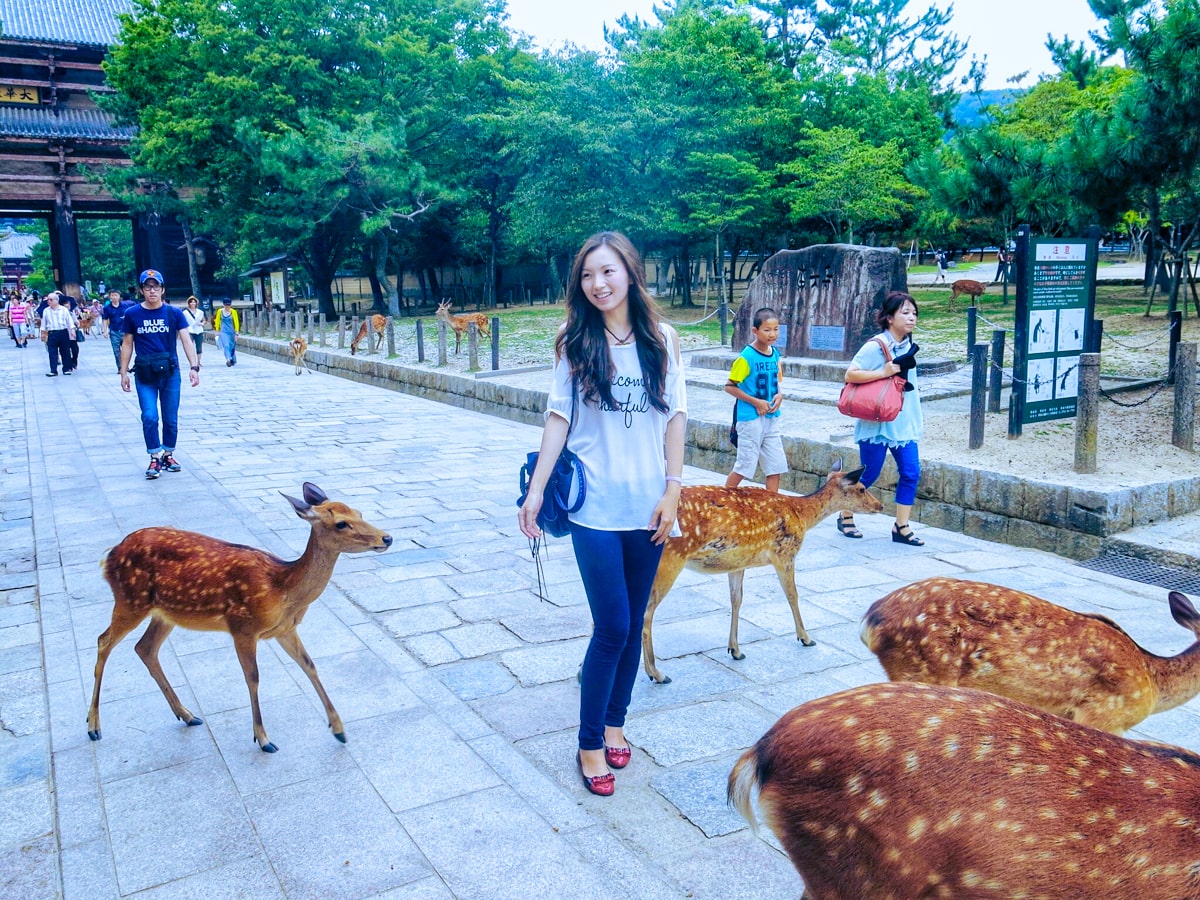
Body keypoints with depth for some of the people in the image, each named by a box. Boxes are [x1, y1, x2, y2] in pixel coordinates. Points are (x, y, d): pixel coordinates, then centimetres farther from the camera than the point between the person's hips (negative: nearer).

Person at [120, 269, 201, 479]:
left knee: (171, 418, 8)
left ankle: (168, 455, 24)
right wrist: (124, 372, 4)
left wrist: (194, 367, -17)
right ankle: (155, 458, 4)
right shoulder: (132, 314, -1)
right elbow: (127, 344, 6)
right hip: (145, 375, -1)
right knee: (149, 417, -9)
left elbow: (186, 341, -6)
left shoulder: (173, 313, -1)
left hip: (170, 373, 1)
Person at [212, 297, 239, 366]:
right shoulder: (220, 311, 1)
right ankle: (228, 359, -28)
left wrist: (236, 333, -8)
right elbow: (217, 321, 10)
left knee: (232, 347, 8)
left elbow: (236, 323, -4)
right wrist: (217, 331, 10)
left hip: (232, 332, 0)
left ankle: (233, 361, 24)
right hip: (223, 332, 0)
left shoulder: (233, 312, -4)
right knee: (226, 346, -17)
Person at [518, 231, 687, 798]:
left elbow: (676, 417, 4)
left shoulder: (663, 340, 3)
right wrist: (535, 491, -4)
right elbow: (558, 418, -1)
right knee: (612, 628, -4)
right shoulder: (576, 343, -1)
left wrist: (672, 489, -3)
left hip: (647, 506, 2)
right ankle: (590, 743, 13)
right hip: (594, 505, -2)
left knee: (632, 624, 12)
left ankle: (614, 722, 30)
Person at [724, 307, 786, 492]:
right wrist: (756, 402, -17)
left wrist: (779, 395, -3)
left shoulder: (775, 354, 6)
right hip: (751, 419, -6)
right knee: (744, 465, 1)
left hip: (771, 418, 6)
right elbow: (729, 387, -13)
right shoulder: (747, 356, -14)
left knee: (776, 466, 8)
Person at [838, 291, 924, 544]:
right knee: (869, 474, 3)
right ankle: (845, 517, 23)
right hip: (877, 423, -7)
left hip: (904, 423, 7)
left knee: (911, 472, 0)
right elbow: (850, 374, -19)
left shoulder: (909, 345, 9)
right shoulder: (876, 346, -13)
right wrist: (883, 372, -25)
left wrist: (916, 418, 18)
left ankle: (901, 527, 10)